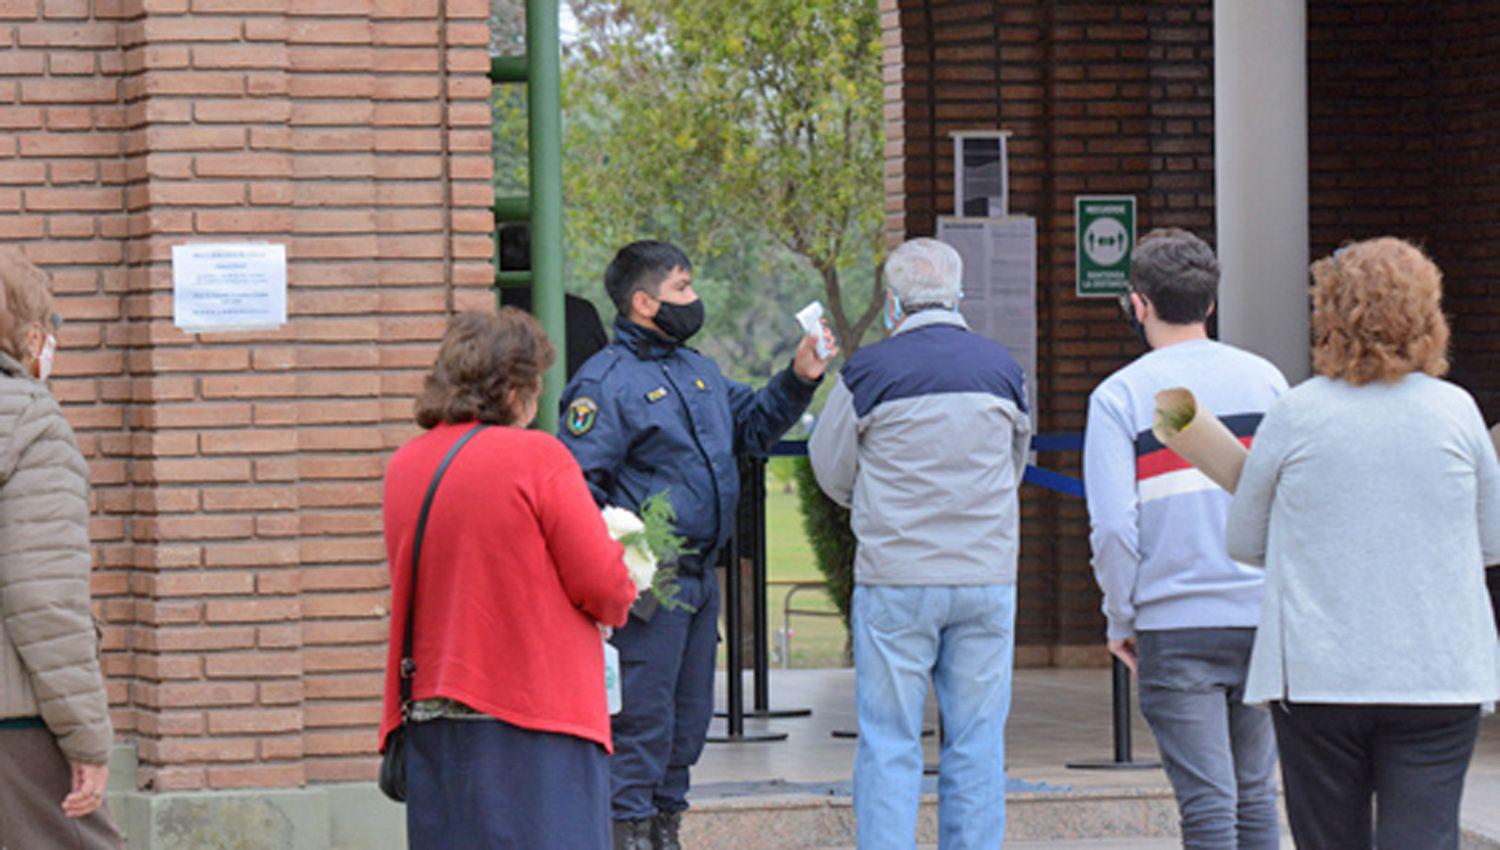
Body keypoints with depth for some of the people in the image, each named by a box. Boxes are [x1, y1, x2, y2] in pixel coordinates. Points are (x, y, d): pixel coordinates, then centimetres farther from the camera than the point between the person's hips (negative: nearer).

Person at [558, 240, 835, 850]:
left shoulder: (698, 371, 16)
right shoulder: (606, 382, -11)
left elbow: (752, 425, 27)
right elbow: (577, 488, -14)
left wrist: (798, 380, 10)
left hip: (698, 581, 9)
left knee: (689, 718, 14)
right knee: (641, 719, -7)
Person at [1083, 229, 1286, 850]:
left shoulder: (1119, 396, -5)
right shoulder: (1264, 380, 6)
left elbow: (1113, 527, -11)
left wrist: (1120, 621, 2)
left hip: (1175, 624, -3)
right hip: (1261, 615, 4)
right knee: (1255, 795, 13)